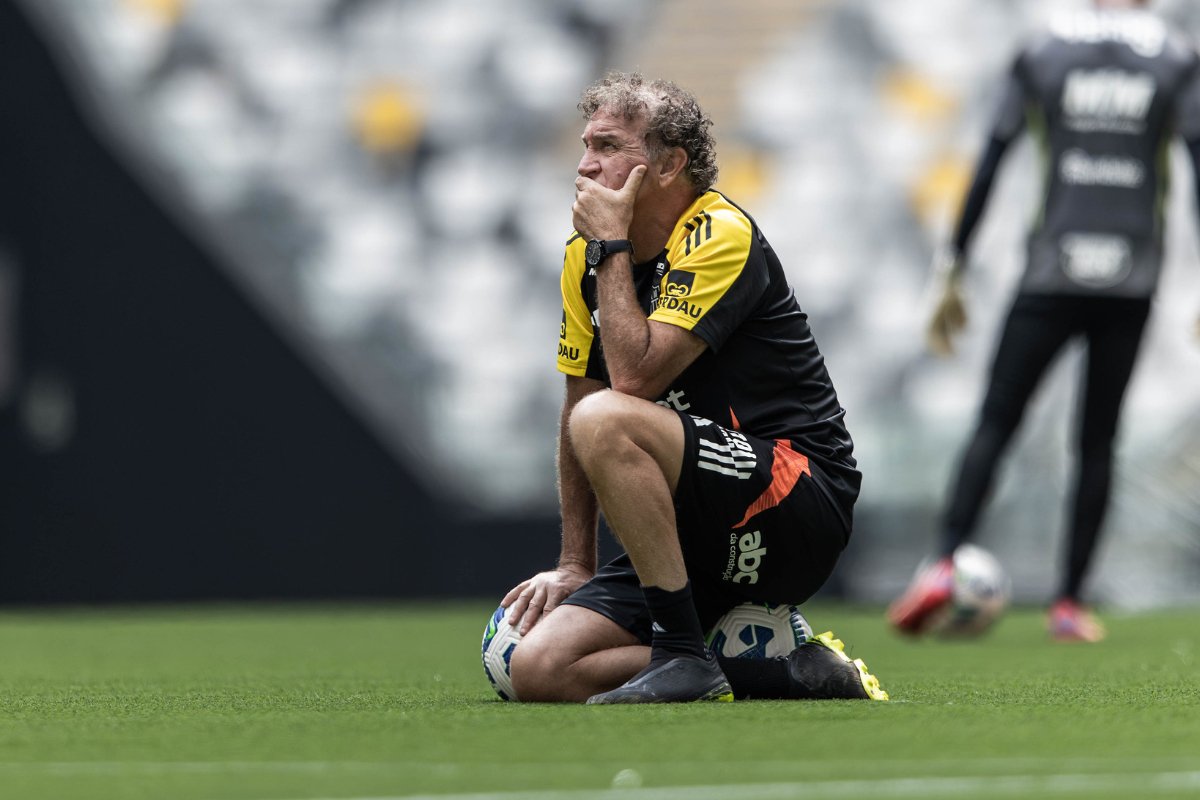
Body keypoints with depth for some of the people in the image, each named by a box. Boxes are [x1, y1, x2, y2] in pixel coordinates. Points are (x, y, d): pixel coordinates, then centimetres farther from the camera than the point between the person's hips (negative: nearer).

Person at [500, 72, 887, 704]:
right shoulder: (585, 254, 9)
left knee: (606, 420, -31)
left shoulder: (721, 237, -13)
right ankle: (787, 675, -4)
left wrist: (612, 245, -14)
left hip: (800, 499, -8)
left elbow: (634, 376, -25)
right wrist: (574, 565, 12)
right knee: (538, 669, -11)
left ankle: (685, 656, -23)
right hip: (697, 539, 8)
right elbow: (576, 400, 16)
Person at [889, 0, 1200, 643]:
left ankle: (945, 561, -17)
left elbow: (988, 169, 3)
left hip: (1050, 277, -1)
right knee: (1097, 441, 8)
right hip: (1130, 284, 1)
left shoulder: (1041, 56, 5)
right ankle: (1070, 603, 5)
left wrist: (952, 276, 6)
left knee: (994, 425, 2)